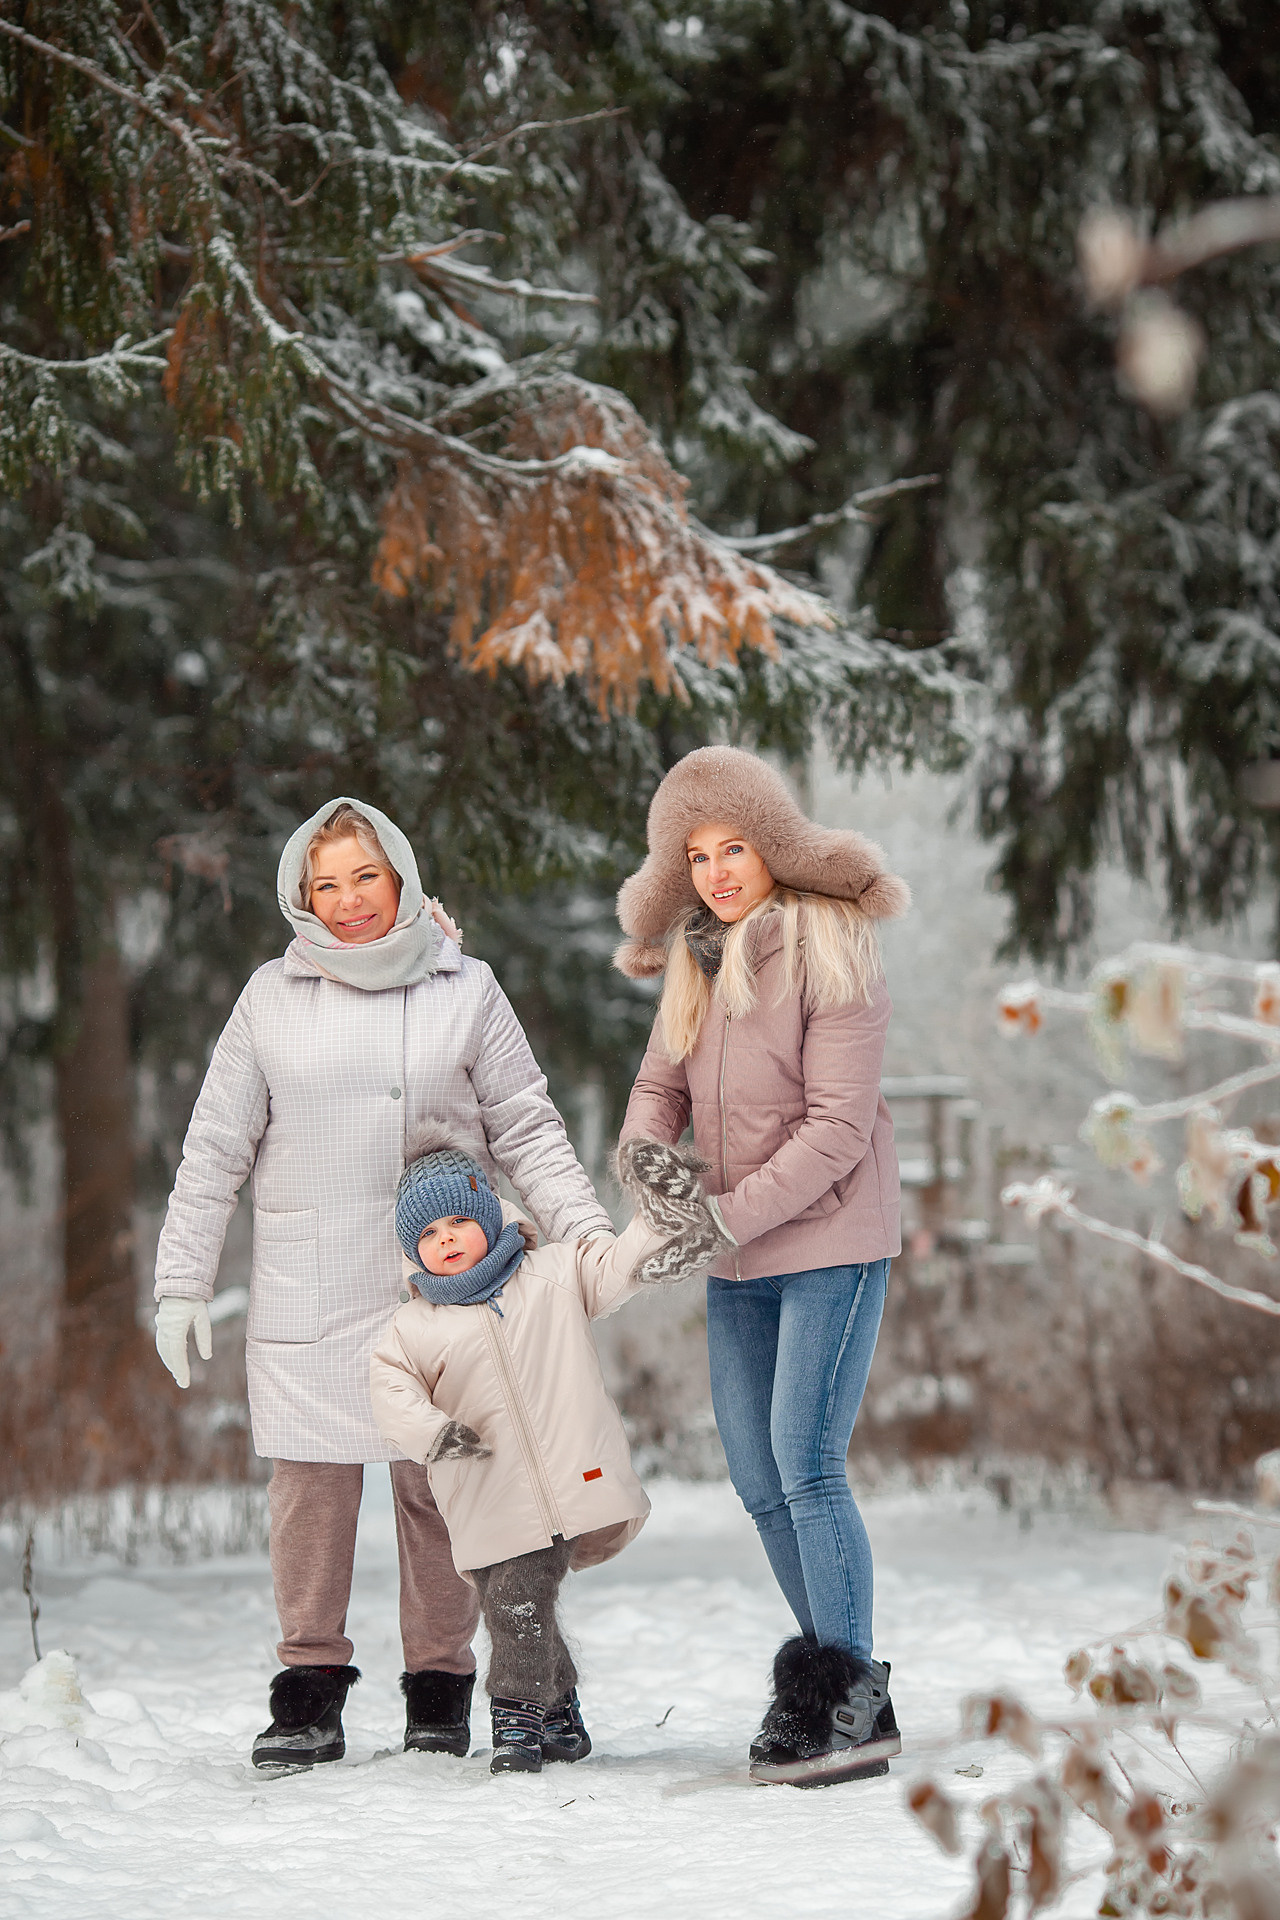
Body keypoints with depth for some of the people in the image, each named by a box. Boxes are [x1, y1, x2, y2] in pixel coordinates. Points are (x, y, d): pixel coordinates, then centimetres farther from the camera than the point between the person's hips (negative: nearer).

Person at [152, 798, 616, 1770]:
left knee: (439, 1481, 1)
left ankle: (440, 1689, 11)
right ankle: (310, 1685, 8)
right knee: (312, 1485, -2)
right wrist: (183, 1282, 6)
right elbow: (215, 1151, 10)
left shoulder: (466, 990, 6)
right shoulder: (273, 998, 7)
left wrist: (589, 1233, -3)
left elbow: (528, 1132, 9)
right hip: (307, 1295, 1)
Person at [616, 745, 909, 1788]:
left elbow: (838, 1127, -17)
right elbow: (660, 1089, 11)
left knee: (807, 1464, -14)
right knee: (758, 1478, 8)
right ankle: (825, 1666, 21)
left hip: (832, 1241, -7)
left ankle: (855, 1708, -9)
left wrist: (734, 1213, -23)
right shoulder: (698, 959, 8)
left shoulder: (832, 954, -13)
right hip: (741, 1262, 7)